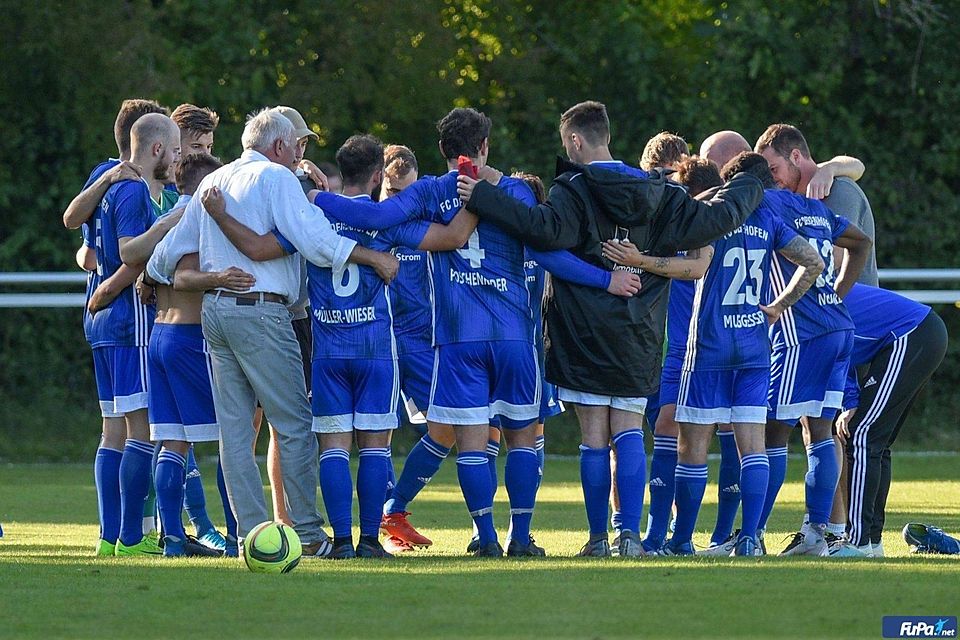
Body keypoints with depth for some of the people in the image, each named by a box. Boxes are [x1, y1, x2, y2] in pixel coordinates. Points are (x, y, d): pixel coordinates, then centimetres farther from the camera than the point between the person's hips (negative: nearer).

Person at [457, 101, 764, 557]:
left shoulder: (574, 190, -9)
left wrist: (482, 199, -25)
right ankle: (630, 533, -8)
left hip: (583, 333, -3)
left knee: (594, 437, 1)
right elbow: (716, 218, 8)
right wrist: (752, 185, 26)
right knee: (629, 433, 4)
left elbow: (547, 229, -28)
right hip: (638, 336, 3)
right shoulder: (659, 196, 6)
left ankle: (598, 538, 2)